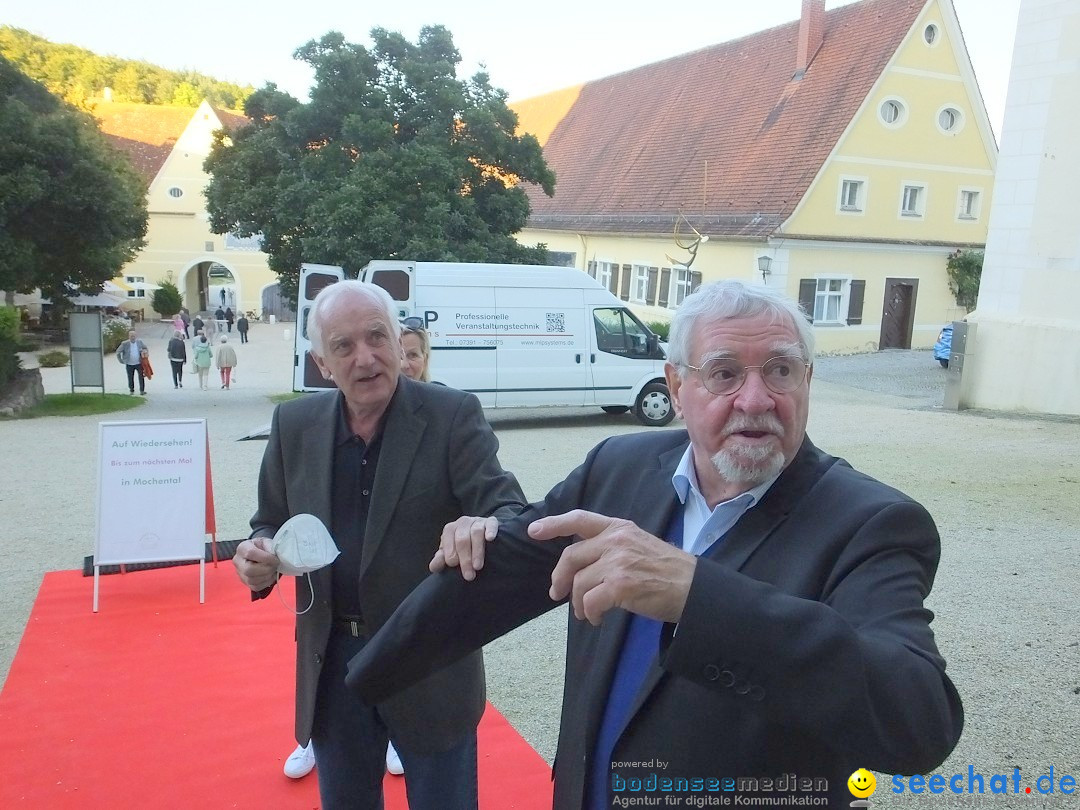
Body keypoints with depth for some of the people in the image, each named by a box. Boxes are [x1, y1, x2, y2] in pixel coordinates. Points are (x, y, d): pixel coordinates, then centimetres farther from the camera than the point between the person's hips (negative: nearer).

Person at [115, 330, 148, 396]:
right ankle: (131, 390, 23)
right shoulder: (125, 344, -9)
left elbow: (145, 348, 17)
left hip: (138, 363, 1)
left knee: (141, 377, -2)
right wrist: (121, 360, 1)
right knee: (130, 378, 8)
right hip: (129, 364, -1)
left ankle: (142, 390, 8)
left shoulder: (139, 342, -3)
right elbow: (118, 352, 1)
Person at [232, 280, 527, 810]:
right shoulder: (295, 425, -1)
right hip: (332, 662, 4)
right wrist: (260, 554, -15)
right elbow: (271, 524, 9)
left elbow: (508, 509, -21)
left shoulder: (452, 416, -13)